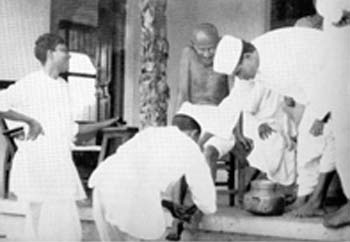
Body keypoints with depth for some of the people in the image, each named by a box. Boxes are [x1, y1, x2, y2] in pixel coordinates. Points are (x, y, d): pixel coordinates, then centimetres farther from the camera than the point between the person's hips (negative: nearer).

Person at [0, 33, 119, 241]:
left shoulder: (63, 86, 14)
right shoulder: (30, 84, -8)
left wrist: (101, 126, 11)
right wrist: (30, 121, -20)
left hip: (61, 167, 7)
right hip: (38, 167, -7)